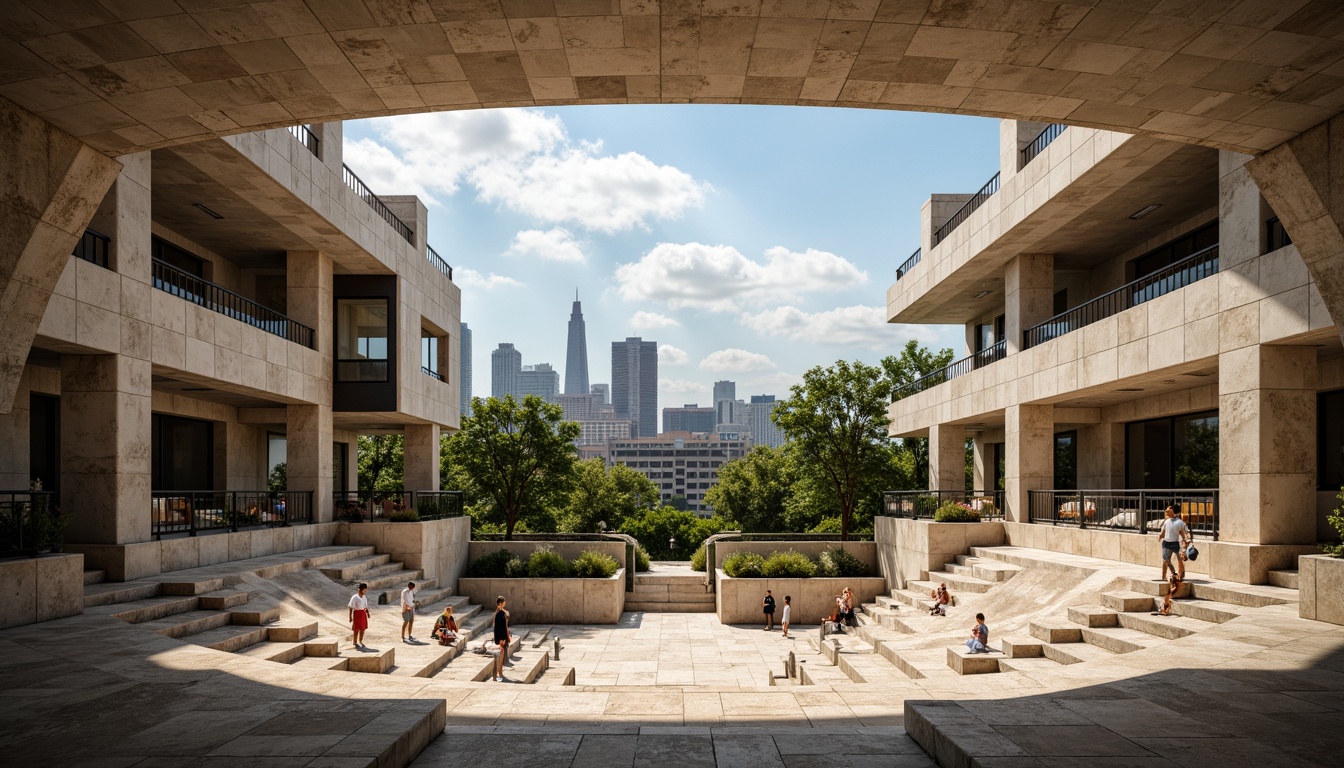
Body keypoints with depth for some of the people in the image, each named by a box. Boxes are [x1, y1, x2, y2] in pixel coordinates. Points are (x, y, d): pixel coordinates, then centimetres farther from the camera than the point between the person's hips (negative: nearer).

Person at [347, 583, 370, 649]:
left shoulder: (364, 597, 7)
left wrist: (367, 612, -5)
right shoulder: (355, 597, -13)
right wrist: (350, 617, -12)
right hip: (357, 613, -6)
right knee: (356, 629, 2)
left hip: (363, 613, 6)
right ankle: (355, 643, 13)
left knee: (363, 628, 11)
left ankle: (360, 641, 25)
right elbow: (351, 607, -11)